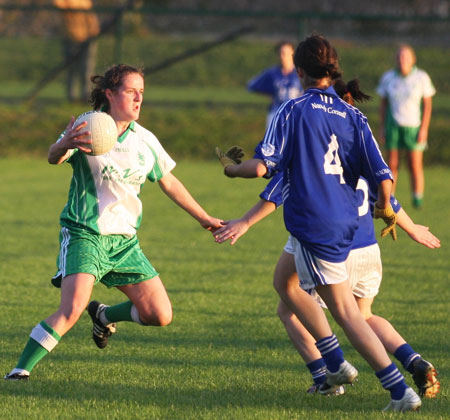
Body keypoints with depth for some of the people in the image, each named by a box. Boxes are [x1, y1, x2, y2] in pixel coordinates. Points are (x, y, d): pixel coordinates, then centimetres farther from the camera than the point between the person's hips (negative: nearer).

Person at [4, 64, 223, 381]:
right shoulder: (87, 128, -8)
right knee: (72, 310, -26)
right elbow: (53, 157, -25)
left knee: (161, 316, -1)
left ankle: (104, 315, 27)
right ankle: (20, 371, -14)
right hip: (85, 234, -5)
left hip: (125, 241, 6)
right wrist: (64, 145, -50)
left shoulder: (145, 140, 8)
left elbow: (169, 182, 20)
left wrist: (204, 218, 24)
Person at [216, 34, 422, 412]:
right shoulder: (352, 116, 3)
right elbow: (383, 178, -2)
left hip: (311, 223, -6)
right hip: (345, 222, 6)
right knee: (285, 282, 26)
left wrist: (232, 169, 8)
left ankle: (401, 391, -11)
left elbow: (261, 166, -14)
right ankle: (336, 364, 23)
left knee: (345, 311, -4)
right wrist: (385, 210, 18)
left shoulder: (293, 111, -9)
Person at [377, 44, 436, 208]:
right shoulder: (387, 78, 1)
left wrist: (424, 129, -8)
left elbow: (427, 104, -2)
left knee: (415, 165, -5)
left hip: (414, 127, -2)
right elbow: (383, 104, 8)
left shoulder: (422, 78, -5)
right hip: (393, 126, 2)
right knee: (392, 165, -2)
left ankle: (417, 200, 4)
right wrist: (382, 129, 5)